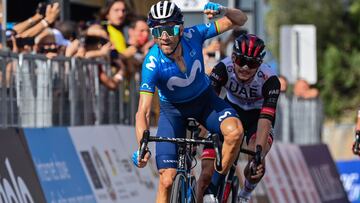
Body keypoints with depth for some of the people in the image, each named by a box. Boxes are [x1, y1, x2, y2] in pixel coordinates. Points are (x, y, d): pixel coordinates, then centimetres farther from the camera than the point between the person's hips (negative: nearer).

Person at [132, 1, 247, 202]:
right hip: (173, 109, -1)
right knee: (167, 180, -11)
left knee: (235, 131, -30)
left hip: (204, 100, 2)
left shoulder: (193, 36, -26)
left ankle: (218, 181, -7)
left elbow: (240, 19, -20)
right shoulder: (153, 63, -31)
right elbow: (143, 111, -33)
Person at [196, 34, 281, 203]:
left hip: (256, 117, -1)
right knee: (207, 174, -15)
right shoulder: (224, 68, -28)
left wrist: (258, 153, -51)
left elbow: (265, 120, -38)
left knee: (256, 166, -29)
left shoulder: (269, 79, -31)